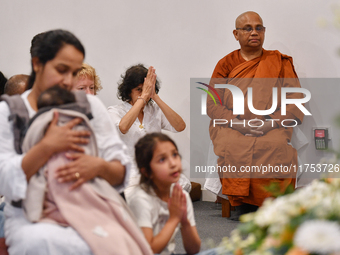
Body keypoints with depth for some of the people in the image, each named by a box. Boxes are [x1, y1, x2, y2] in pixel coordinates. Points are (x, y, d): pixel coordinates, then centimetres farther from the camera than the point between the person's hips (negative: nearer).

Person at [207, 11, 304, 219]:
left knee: (277, 147, -34)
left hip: (272, 129, 0)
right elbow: (211, 105, 6)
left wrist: (269, 124, -13)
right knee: (233, 148, -34)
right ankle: (244, 208, -26)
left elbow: (296, 105, 5)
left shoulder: (280, 62, 14)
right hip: (231, 127, 0)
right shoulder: (226, 64, 15)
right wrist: (239, 123, -11)